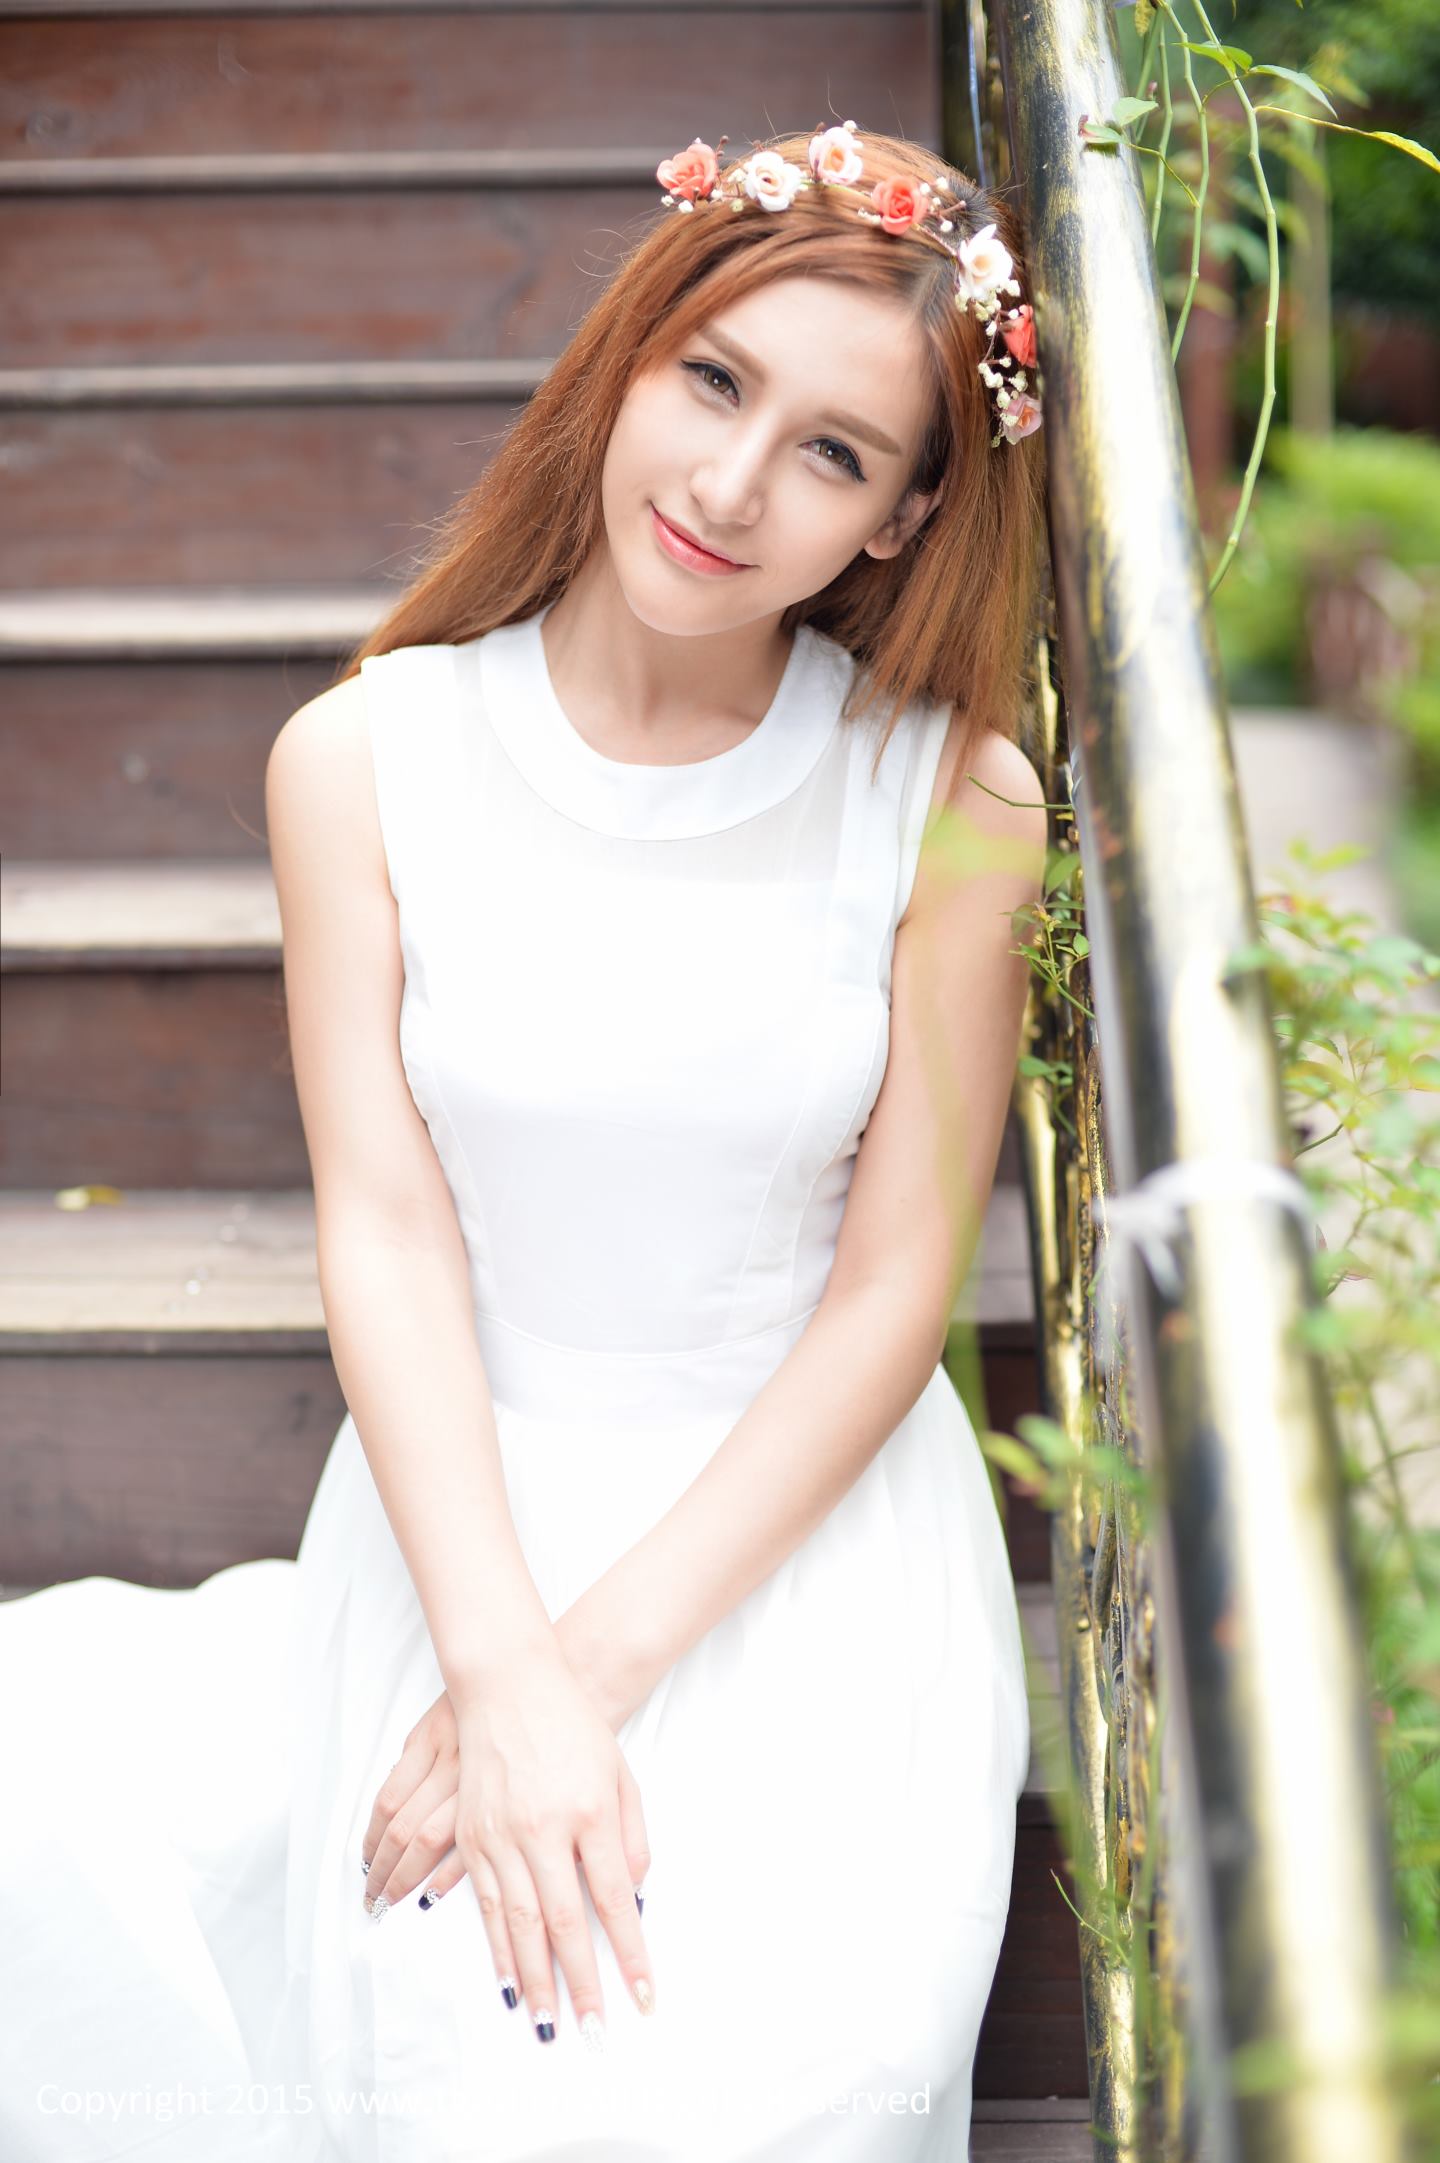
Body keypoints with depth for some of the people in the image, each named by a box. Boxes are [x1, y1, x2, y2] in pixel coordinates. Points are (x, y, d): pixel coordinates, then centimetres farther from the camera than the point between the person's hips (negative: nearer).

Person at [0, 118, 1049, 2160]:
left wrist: (609, 1657, -14)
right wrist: (502, 1667, -19)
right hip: (470, 1502, 1)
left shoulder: (955, 805, -9)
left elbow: (896, 1285, -7)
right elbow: (385, 1230, -8)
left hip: (811, 1516, -1)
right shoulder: (365, 762, -6)